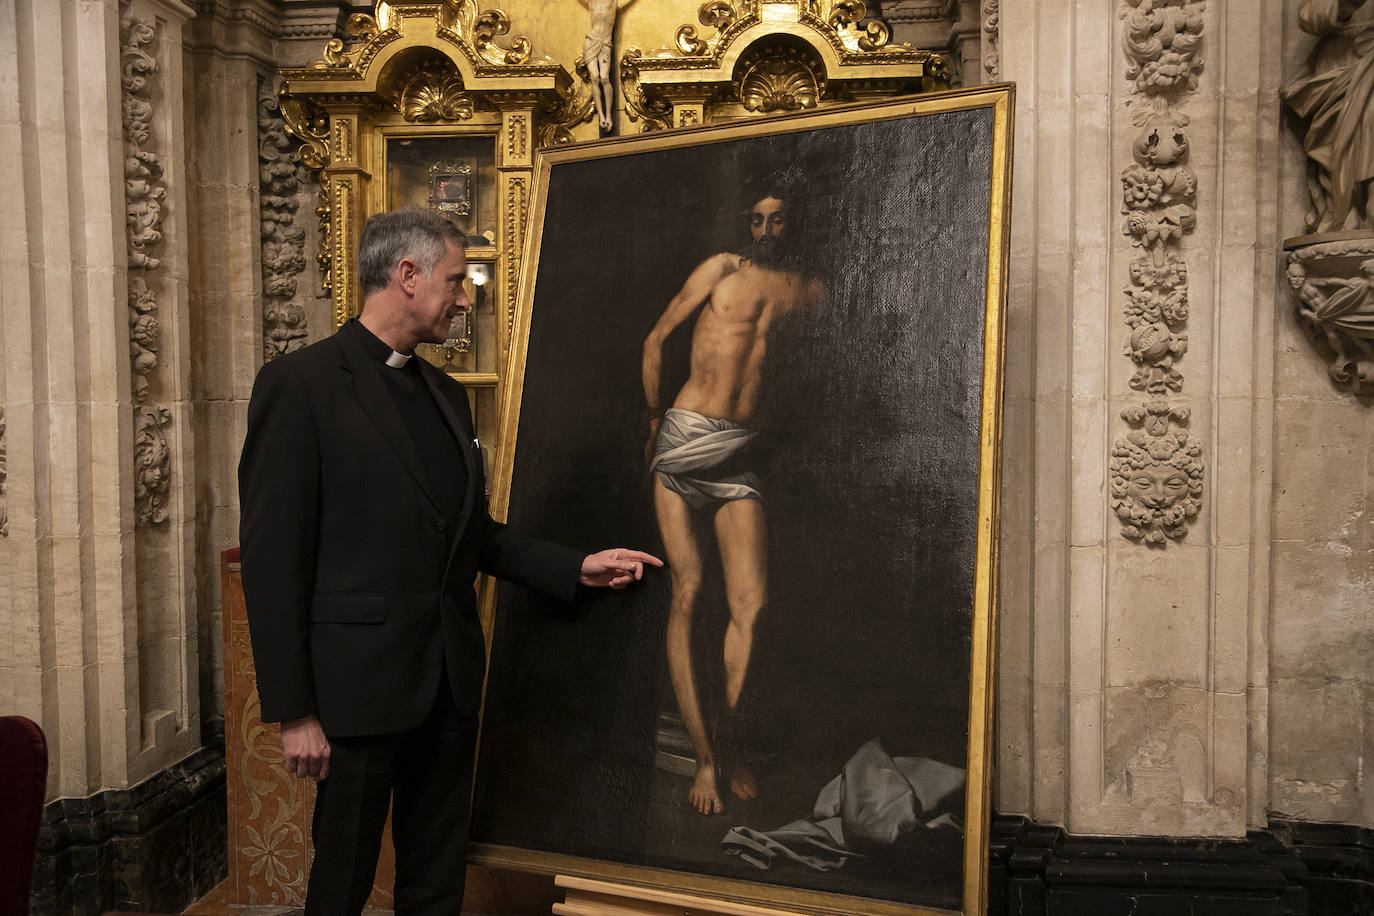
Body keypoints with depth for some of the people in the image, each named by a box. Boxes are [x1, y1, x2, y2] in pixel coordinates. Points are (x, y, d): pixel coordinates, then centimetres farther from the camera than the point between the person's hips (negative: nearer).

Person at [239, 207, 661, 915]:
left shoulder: (447, 395, 13)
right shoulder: (300, 385, -10)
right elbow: (273, 558, -13)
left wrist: (575, 568, 10)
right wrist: (294, 713, -14)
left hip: (449, 681, 7)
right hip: (360, 684, -6)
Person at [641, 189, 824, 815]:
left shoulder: (811, 291, 14)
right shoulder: (723, 267, 9)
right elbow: (656, 339, 10)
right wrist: (654, 418, 7)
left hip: (744, 453, 2)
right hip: (684, 436, -1)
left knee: (752, 604, -10)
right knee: (686, 594, -6)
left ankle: (728, 740, 10)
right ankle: (704, 756, 0)